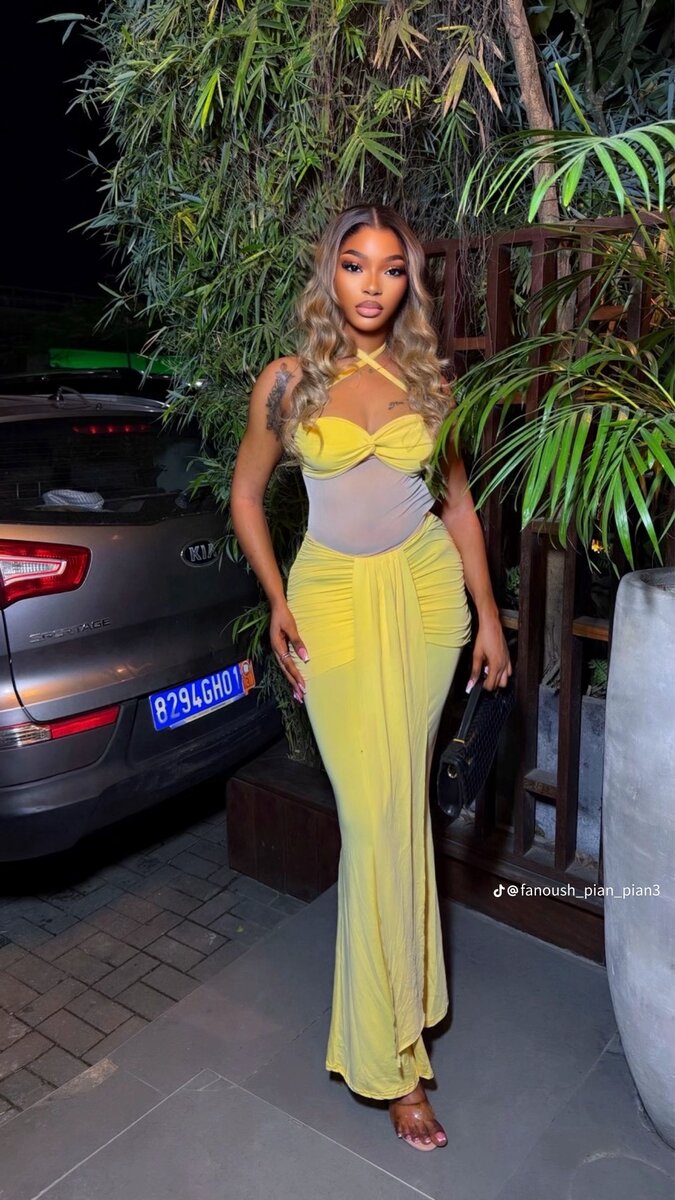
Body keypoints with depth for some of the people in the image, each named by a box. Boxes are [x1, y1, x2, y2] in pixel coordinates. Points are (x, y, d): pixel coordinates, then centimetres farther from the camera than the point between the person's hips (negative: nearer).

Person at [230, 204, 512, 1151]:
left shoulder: (429, 380, 5)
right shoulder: (287, 382, -1)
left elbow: (458, 503, 9)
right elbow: (246, 492, 8)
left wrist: (487, 613, 6)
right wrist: (276, 602, 0)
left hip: (427, 589, 2)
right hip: (335, 598, -2)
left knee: (400, 796, 10)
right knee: (376, 814, -4)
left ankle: (392, 1017, 34)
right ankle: (393, 1057, 12)